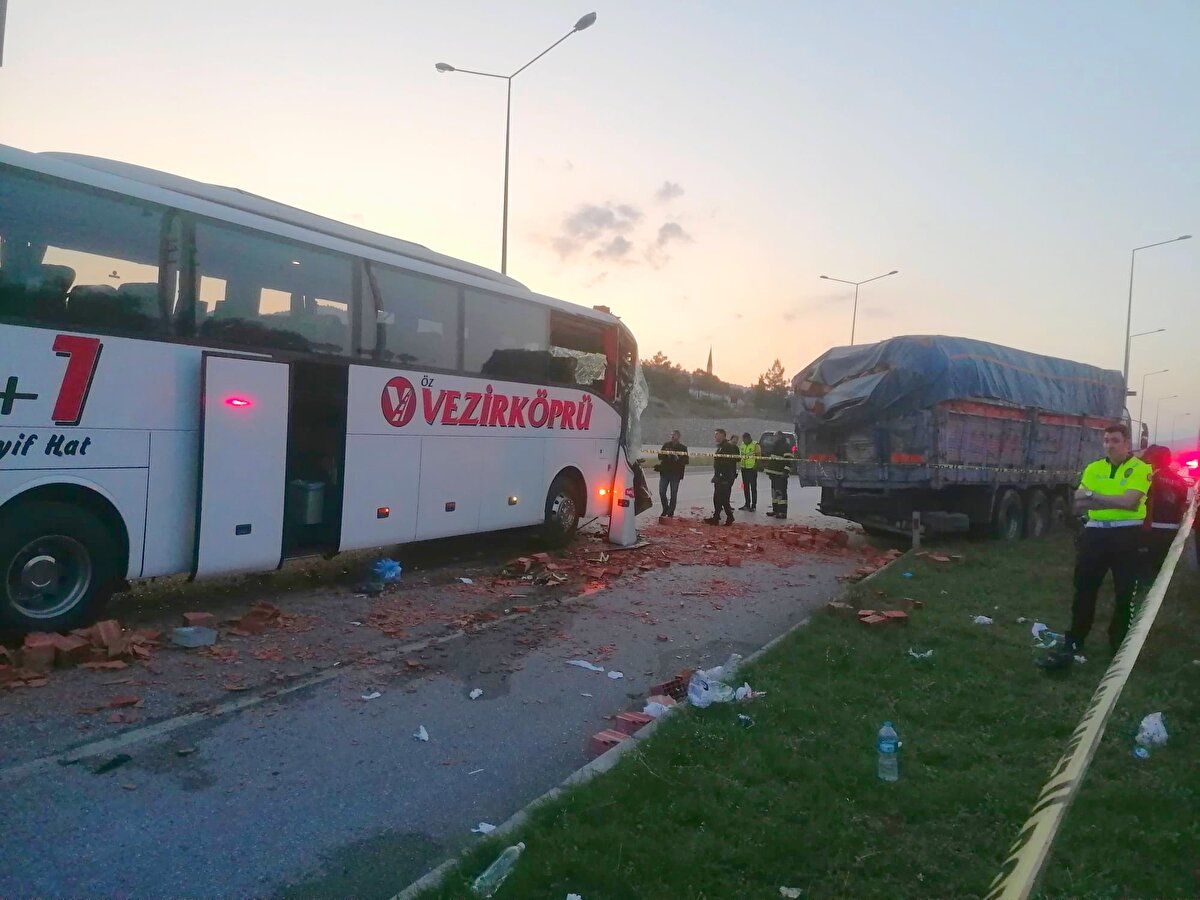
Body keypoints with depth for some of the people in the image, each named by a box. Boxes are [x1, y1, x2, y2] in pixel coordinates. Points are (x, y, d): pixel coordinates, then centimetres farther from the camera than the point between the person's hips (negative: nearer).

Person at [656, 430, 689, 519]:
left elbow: (686, 461, -4)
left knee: (673, 494, 2)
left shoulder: (682, 448, 1)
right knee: (662, 492, 1)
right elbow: (660, 456, 6)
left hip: (675, 474, -3)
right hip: (664, 472, 3)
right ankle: (665, 510, 18)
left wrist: (678, 458, -21)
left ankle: (670, 513, 9)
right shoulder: (666, 445, 8)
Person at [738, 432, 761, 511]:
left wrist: (756, 466, -19)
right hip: (744, 468, 7)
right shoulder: (742, 445, 12)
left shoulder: (755, 445, -9)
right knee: (745, 487, 12)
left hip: (752, 469, -7)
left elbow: (759, 457, -11)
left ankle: (753, 505, 0)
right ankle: (747, 504, 21)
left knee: (753, 487, -3)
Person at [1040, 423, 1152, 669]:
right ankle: (1072, 646, 8)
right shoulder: (1093, 469, 8)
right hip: (1095, 533, 3)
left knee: (1125, 593, 6)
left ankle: (1120, 645, 22)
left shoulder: (1141, 469, -4)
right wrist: (1116, 501, -14)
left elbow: (1129, 501, -20)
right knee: (1084, 590, 4)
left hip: (1127, 535, -3)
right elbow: (1079, 504, -4)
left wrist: (1093, 496, -13)